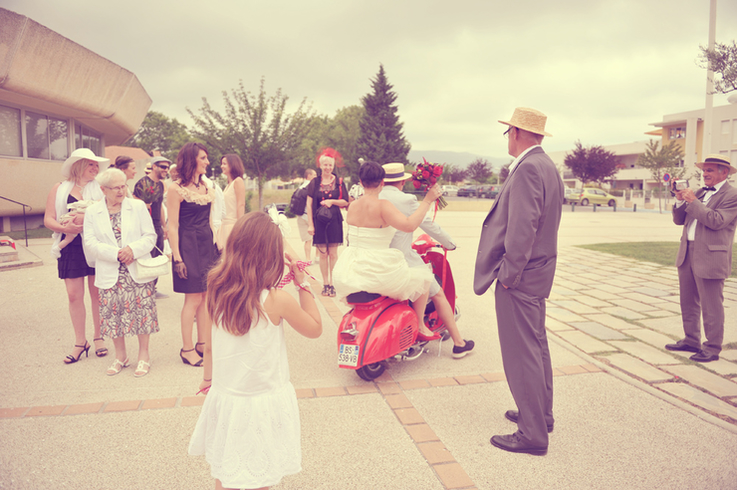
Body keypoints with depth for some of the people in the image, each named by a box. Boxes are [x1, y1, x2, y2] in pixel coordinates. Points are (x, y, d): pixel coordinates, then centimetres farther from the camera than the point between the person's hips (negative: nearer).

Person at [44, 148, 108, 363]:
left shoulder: (100, 187, 6)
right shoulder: (59, 189, 8)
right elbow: (48, 219, 4)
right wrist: (65, 228, -15)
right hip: (70, 247, 1)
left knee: (97, 294, 4)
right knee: (74, 295, 3)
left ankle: (99, 337, 19)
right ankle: (80, 342, 15)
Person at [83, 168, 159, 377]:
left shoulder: (138, 206, 4)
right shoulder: (92, 212, 5)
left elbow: (150, 236, 1)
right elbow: (90, 244, -2)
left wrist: (133, 249, -16)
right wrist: (116, 254, -14)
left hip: (138, 271, -1)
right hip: (110, 274, 1)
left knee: (142, 311, 0)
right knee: (113, 314, 5)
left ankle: (144, 355, 16)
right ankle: (120, 356, 25)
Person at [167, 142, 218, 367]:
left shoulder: (207, 186, 13)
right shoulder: (176, 188, -9)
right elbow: (173, 226, -11)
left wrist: (215, 244, 13)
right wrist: (177, 257, -15)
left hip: (207, 244, 7)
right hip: (188, 245, -7)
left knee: (206, 296, 8)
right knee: (193, 298, -3)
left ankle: (202, 343, 19)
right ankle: (187, 348, 10)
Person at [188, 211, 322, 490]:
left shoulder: (217, 293, -8)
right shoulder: (277, 300, -21)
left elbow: (209, 347, 5)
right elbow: (315, 329, -6)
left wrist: (208, 377, 22)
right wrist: (303, 285, -5)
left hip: (225, 396, 4)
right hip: (264, 401, -4)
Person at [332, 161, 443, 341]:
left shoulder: (352, 206, 5)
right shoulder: (382, 205, -16)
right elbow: (409, 225, -28)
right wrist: (427, 200, -19)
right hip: (377, 271, -7)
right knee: (423, 276, 15)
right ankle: (420, 327, 24)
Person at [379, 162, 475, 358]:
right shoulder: (406, 200, -12)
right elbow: (429, 226, -3)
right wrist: (450, 244, 14)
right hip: (404, 262, -5)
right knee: (438, 295, 14)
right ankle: (459, 343, 22)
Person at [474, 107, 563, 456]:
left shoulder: (527, 169, -19)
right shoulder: (548, 166, 13)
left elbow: (523, 227, -24)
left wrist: (508, 274, -18)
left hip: (520, 275, -11)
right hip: (539, 270, 11)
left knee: (522, 353, -3)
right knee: (536, 345, 19)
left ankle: (533, 435, 8)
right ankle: (541, 414, 34)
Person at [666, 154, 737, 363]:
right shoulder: (699, 193, 15)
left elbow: (717, 221, -22)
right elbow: (679, 220, 12)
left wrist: (693, 202, -19)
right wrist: (680, 201, -4)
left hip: (710, 258, -8)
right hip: (687, 255, 8)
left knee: (711, 307, 0)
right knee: (688, 304, 16)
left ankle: (712, 348, 12)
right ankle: (691, 341, 28)